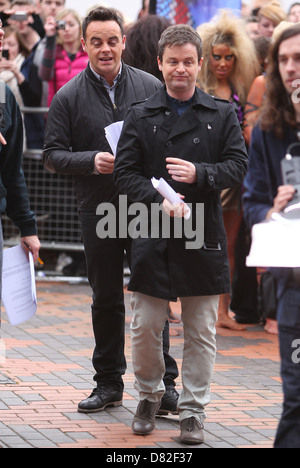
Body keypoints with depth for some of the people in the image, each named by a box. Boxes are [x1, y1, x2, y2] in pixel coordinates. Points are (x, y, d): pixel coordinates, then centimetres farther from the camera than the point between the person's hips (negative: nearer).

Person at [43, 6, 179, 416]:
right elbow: (52, 155, 1)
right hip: (98, 210, 1)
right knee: (106, 301, 10)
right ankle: (108, 382, 19)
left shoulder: (151, 88, 3)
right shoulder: (68, 97, 2)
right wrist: (91, 161, -15)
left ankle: (162, 382, 7)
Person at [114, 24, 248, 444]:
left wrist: (199, 174, -17)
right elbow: (125, 172, 1)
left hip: (203, 236, 0)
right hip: (152, 236, 0)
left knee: (201, 332, 4)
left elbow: (237, 166, 0)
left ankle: (193, 410, 14)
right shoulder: (140, 117, 5)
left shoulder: (222, 115, 5)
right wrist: (159, 200, -14)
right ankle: (149, 397, 26)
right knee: (145, 328, 4)